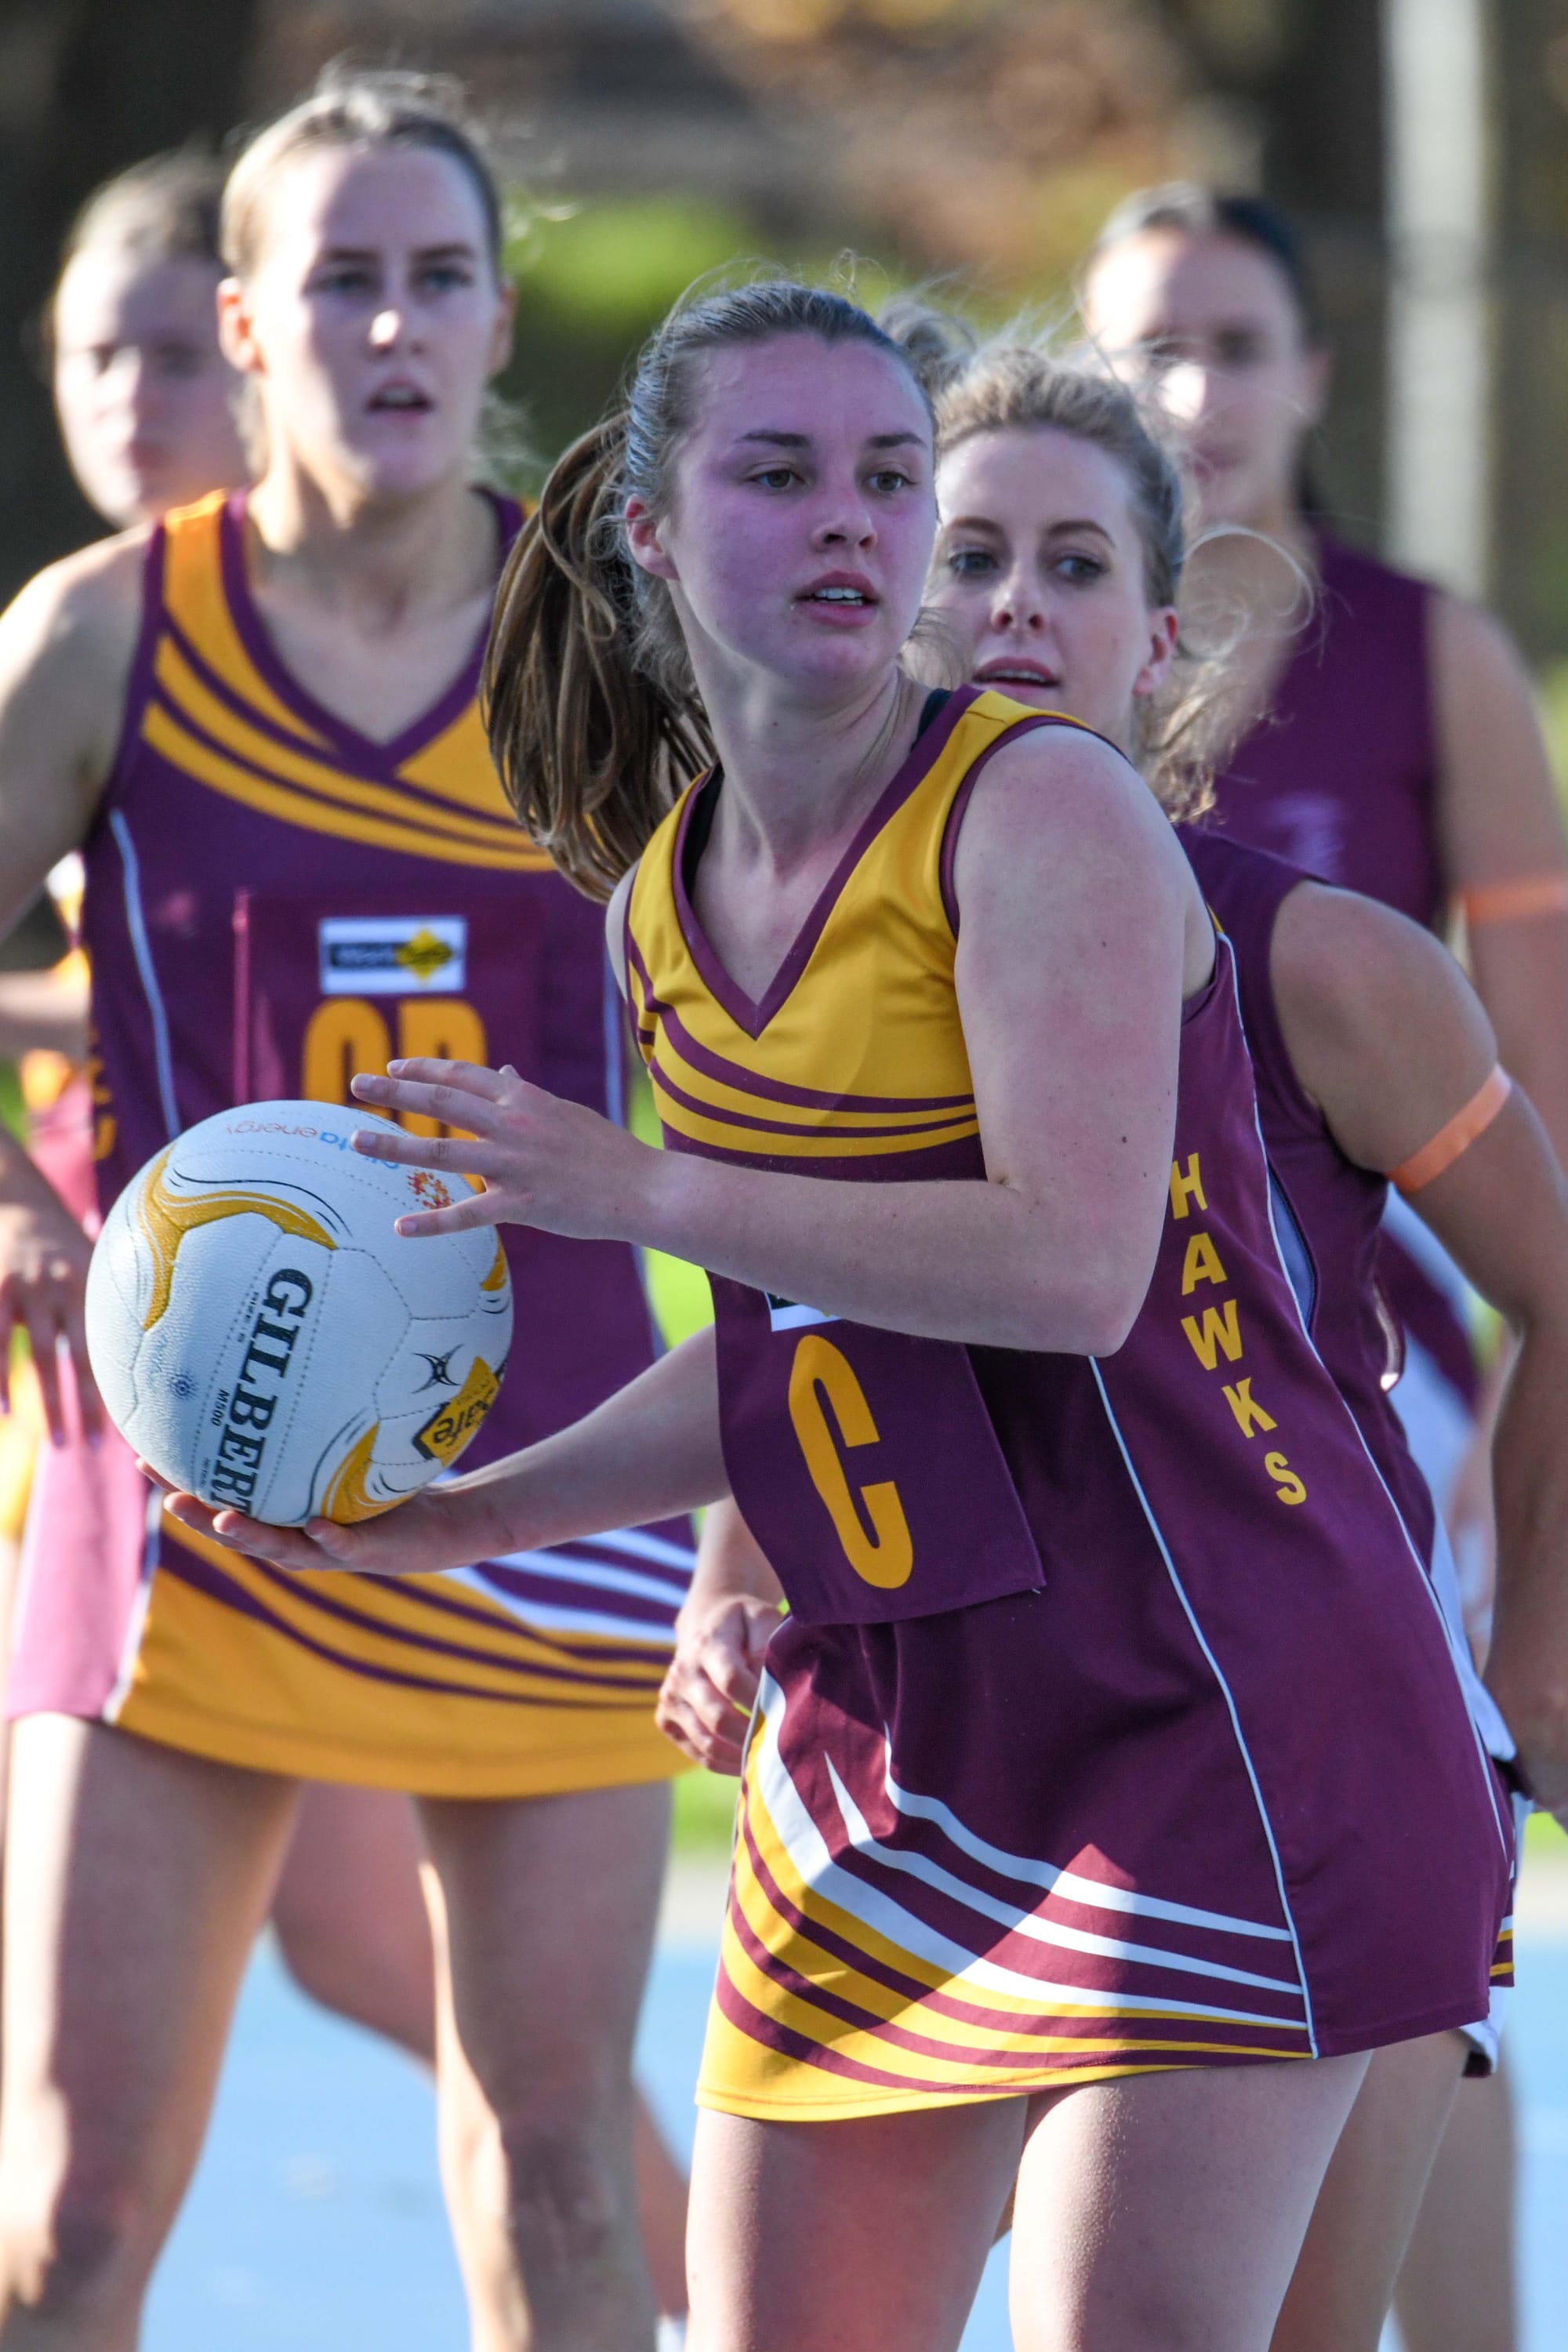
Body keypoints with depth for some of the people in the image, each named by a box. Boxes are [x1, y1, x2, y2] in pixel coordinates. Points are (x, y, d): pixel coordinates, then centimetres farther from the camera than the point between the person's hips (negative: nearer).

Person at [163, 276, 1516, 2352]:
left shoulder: (1041, 808, -12)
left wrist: (643, 1190, -21)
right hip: (886, 1730, 7)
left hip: (1203, 1715, -7)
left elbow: (1069, 1268, -24)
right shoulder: (666, 906, 11)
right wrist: (463, 1518, 13)